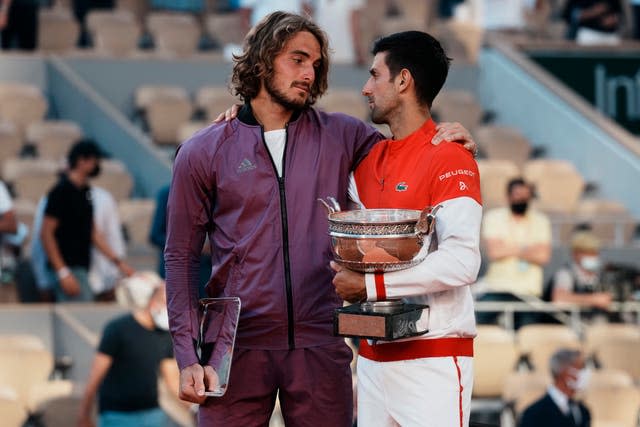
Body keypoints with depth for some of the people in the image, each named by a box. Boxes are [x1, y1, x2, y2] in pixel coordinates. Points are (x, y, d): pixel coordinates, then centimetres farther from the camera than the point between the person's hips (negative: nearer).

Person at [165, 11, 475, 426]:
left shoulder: (341, 136, 9)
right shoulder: (203, 153, 5)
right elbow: (181, 258, 5)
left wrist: (447, 142, -4)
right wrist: (188, 356, -3)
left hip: (320, 346, 2)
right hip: (238, 348, -2)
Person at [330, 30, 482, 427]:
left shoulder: (451, 159, -10)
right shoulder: (370, 158, 13)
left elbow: (462, 261, -20)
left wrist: (371, 284, -18)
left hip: (433, 359, -7)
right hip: (374, 356, 7)